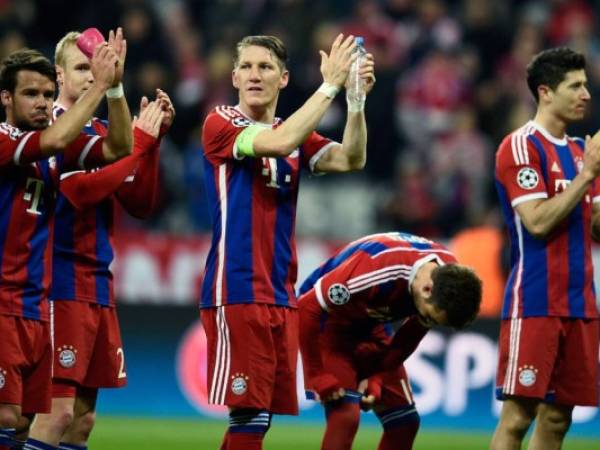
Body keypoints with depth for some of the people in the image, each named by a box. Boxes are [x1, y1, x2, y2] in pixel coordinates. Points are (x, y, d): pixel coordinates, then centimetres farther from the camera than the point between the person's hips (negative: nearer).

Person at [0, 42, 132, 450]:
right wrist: (99, 83, -20)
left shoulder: (59, 151, 11)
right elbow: (54, 139, -25)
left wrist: (115, 86, -7)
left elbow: (119, 148, 5)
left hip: (38, 307, 7)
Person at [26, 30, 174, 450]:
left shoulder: (103, 131, 14)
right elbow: (81, 190, -21)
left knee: (84, 414, 8)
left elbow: (140, 204, 12)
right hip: (62, 284, -8)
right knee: (58, 410, -13)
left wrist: (152, 140, 1)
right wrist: (139, 143, -15)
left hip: (98, 285, 8)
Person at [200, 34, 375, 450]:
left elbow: (350, 159, 0)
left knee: (256, 414, 8)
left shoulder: (296, 134, 14)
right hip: (237, 291, -6)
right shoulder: (221, 125, -4)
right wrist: (330, 85, -18)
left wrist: (358, 99, -13)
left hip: (281, 296, 6)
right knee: (250, 414, -11)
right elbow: (278, 142, -21)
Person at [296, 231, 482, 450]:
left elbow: (413, 333, 1)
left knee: (404, 420, 1)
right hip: (327, 321, -7)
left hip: (371, 327, 7)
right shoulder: (377, 271, -39)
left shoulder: (450, 276, -17)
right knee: (345, 415, -24)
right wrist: (318, 378, -25)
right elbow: (307, 307, -31)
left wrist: (377, 377, -6)